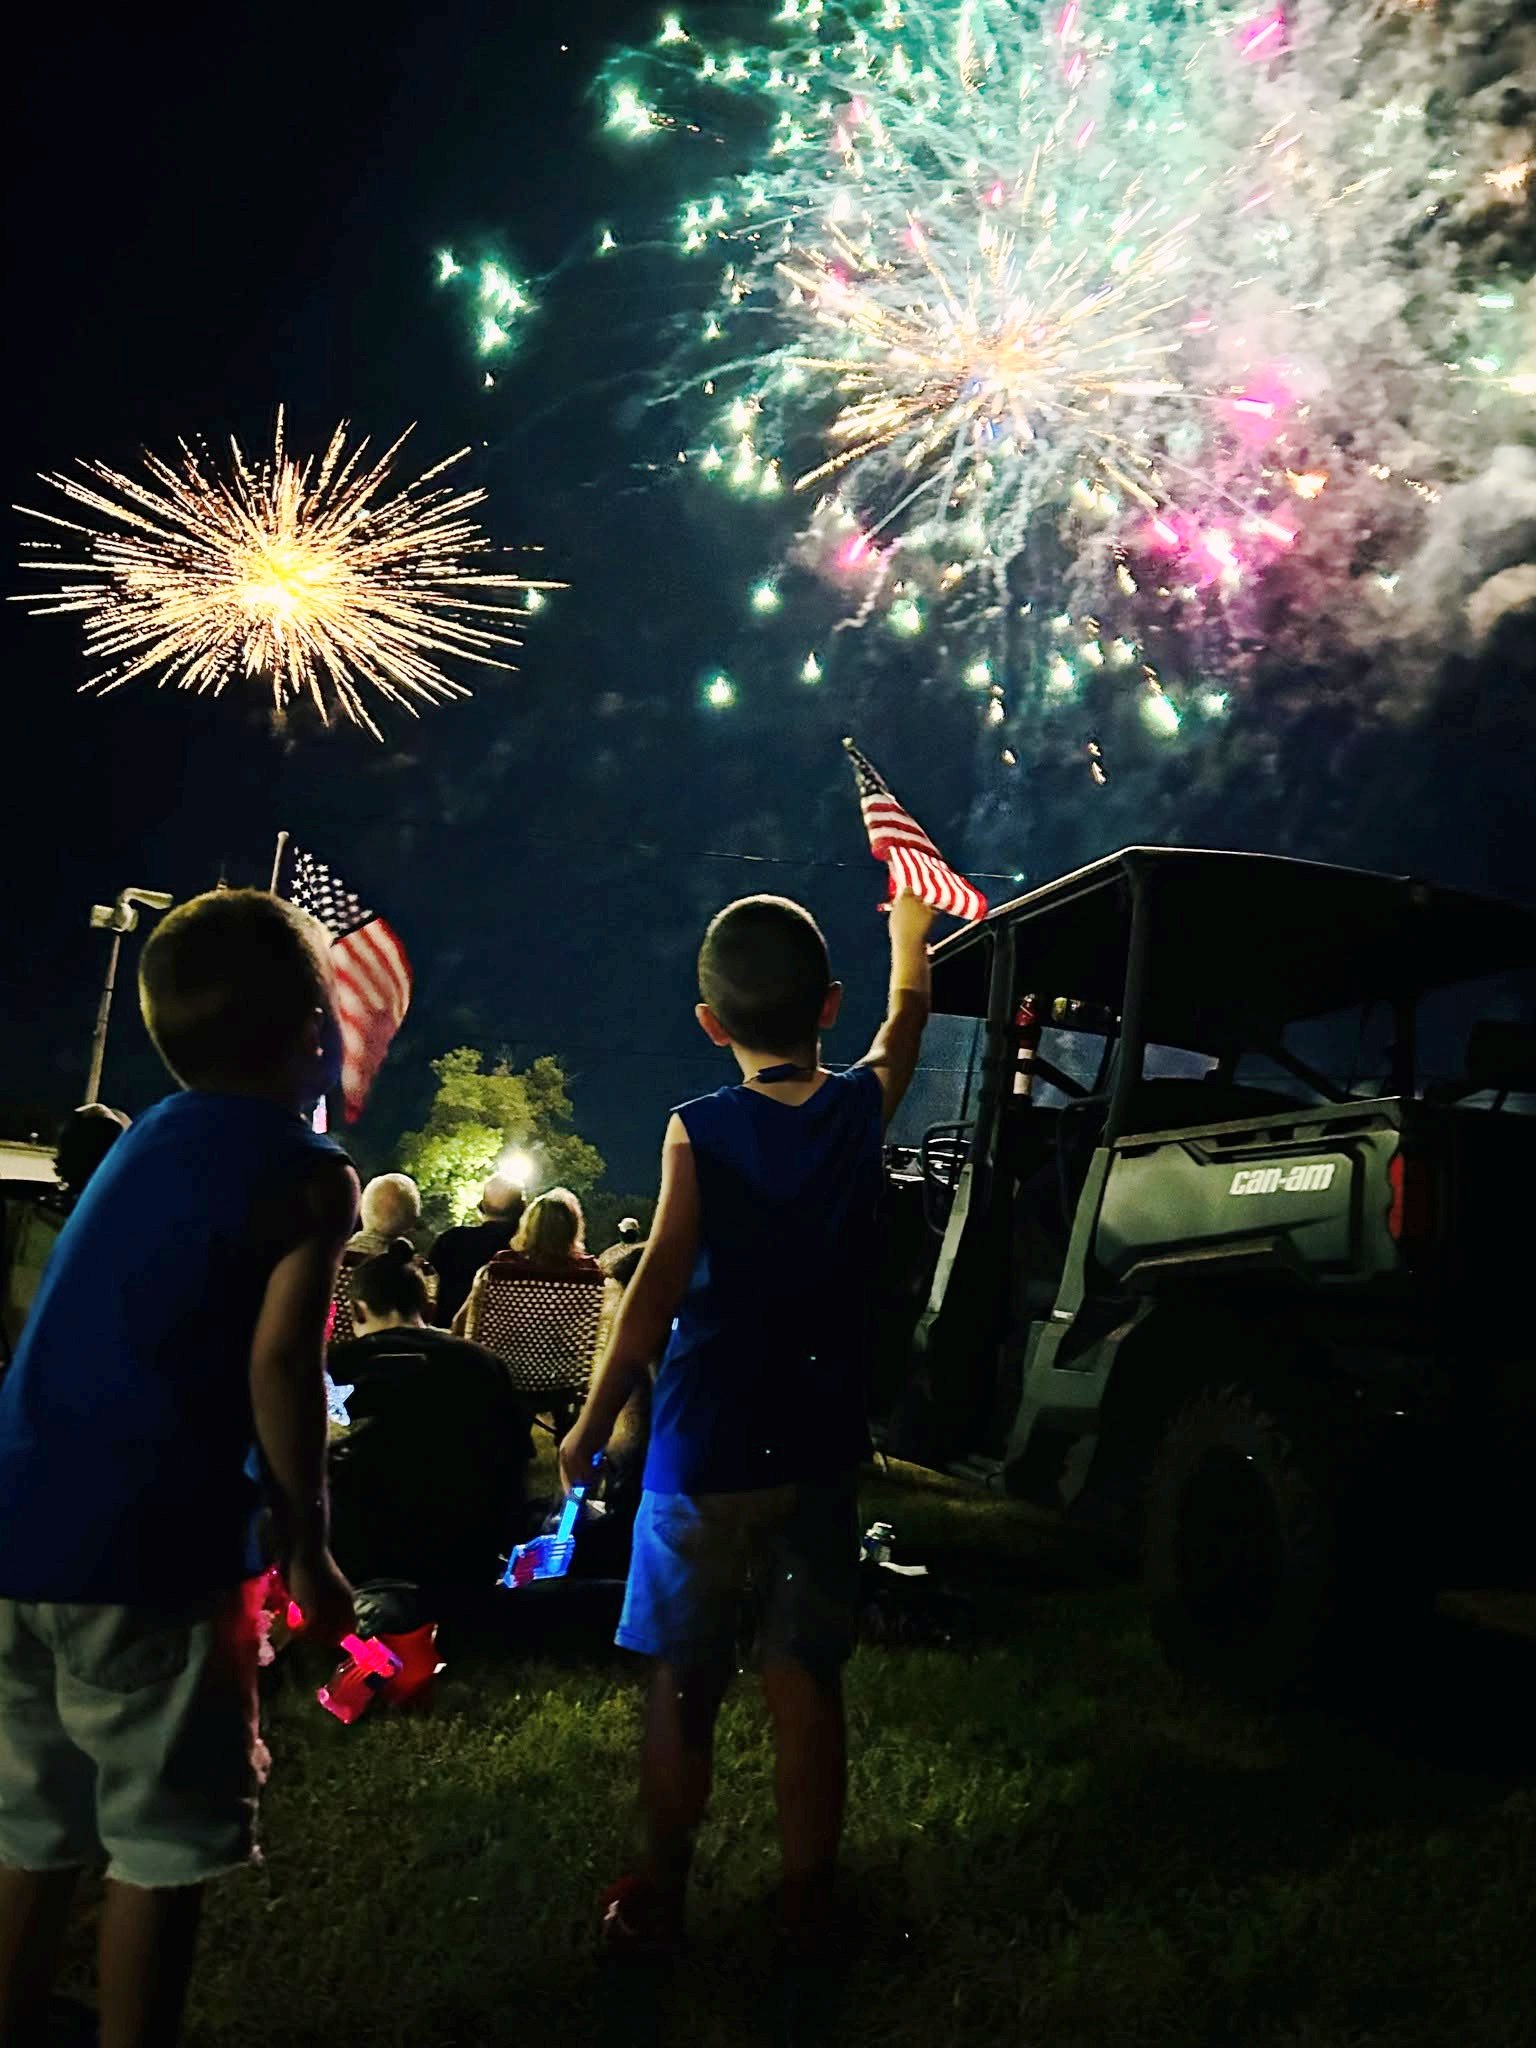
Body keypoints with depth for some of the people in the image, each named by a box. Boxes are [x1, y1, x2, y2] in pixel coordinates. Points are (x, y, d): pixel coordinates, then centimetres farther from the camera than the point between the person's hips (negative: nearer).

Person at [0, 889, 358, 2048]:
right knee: (162, 1844, 6)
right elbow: (278, 1365, -16)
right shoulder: (307, 1172, -7)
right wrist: (310, 1551, -8)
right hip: (147, 1548, -7)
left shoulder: (146, 1141, 15)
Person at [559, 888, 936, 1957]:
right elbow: (907, 1016, 19)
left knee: (685, 1687, 11)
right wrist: (910, 923, 36)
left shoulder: (700, 1131, -10)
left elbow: (656, 1293, -12)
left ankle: (661, 1896, 24)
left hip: (705, 1457, -2)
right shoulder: (864, 1108, -2)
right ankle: (807, 1904, 21)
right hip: (821, 1454, 2)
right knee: (808, 1687, 11)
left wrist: (590, 1427, -4)